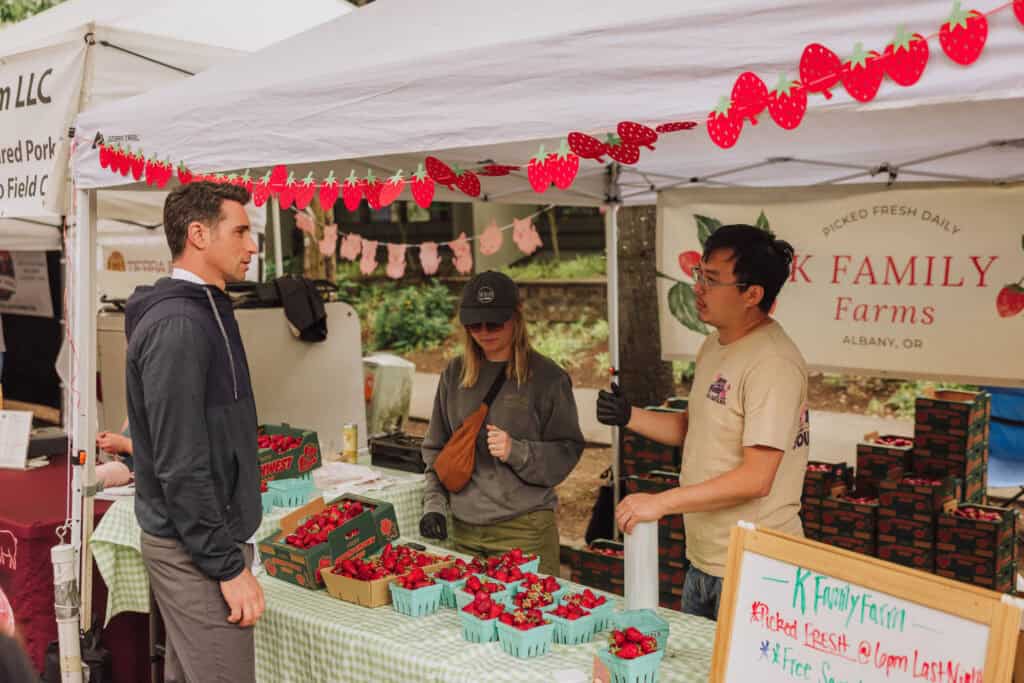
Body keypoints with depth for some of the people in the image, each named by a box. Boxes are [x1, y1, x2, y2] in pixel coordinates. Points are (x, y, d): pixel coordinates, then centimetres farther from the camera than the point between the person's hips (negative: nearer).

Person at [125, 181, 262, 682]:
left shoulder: (202, 311, 13)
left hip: (188, 539, 10)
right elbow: (180, 465, -22)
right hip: (196, 547, -10)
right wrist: (229, 566, -19)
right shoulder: (177, 324, -19)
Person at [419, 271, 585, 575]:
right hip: (464, 528, 4)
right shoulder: (455, 374, 8)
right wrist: (434, 503, 3)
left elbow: (567, 450, -5)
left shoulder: (546, 377, -5)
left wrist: (516, 452, -19)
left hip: (524, 530, -4)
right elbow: (436, 448, 14)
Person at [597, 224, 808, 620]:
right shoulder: (714, 346, 8)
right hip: (703, 559, 9)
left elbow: (756, 479, -26)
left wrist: (661, 502, -25)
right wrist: (629, 417, 3)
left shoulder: (773, 364, -23)